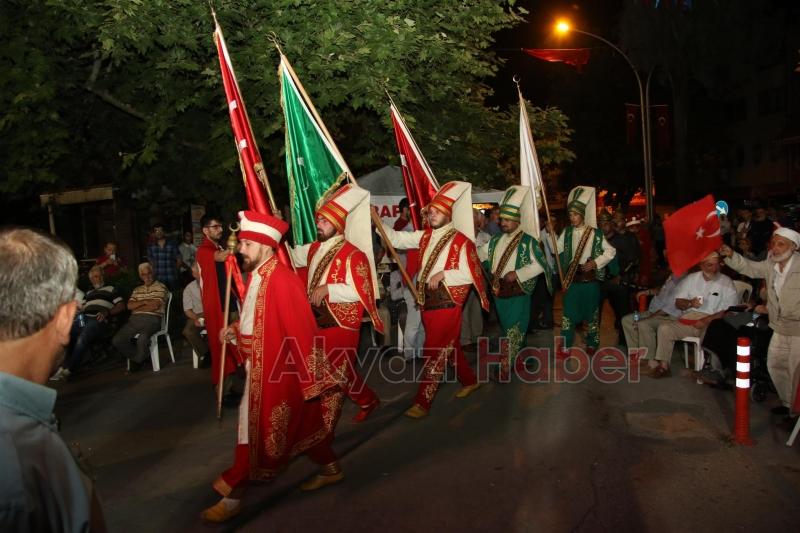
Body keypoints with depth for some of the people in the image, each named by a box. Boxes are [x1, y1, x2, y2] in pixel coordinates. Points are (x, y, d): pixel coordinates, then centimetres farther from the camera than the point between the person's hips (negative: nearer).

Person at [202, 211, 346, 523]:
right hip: (262, 366, 9)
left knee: (257, 430, 2)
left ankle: (233, 495, 16)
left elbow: (301, 330, -23)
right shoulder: (258, 275, 6)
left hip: (277, 371, -9)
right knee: (301, 423, 20)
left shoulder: (281, 280, -23)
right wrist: (236, 330, 5)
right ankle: (330, 469, 36)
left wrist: (310, 379, -21)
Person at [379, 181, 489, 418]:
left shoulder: (461, 241, -13)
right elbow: (396, 239, 3)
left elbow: (470, 275, -14)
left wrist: (443, 275, -22)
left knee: (434, 352, -2)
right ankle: (470, 381, 41)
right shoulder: (425, 236, 6)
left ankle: (422, 402, 6)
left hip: (447, 303, -7)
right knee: (449, 346, 21)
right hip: (427, 301, 7)